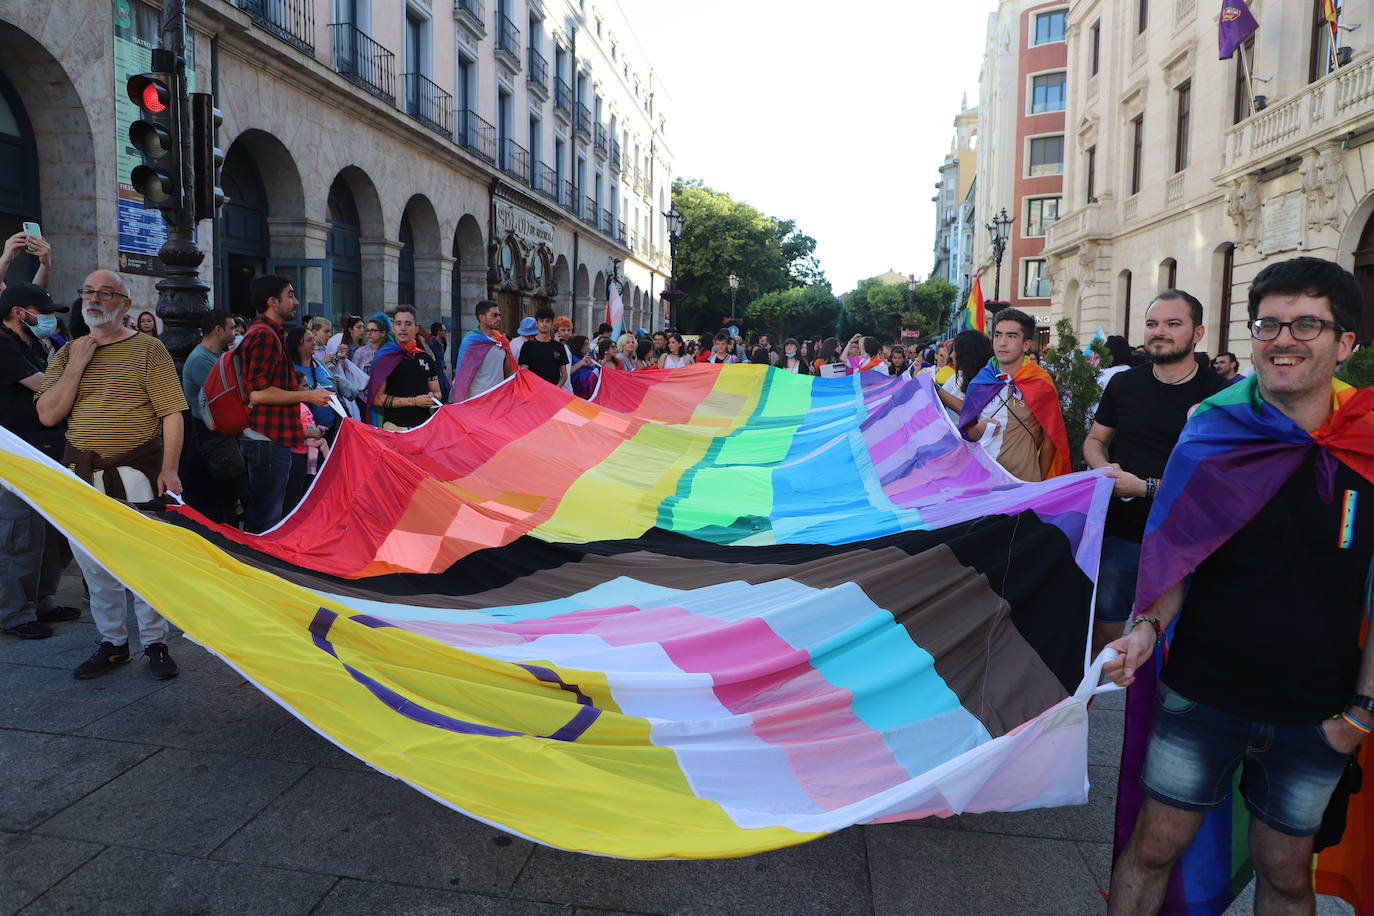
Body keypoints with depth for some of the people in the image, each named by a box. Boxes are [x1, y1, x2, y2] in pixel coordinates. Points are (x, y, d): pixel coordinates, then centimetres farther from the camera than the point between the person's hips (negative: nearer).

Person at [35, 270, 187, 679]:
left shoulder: (148, 348, -2)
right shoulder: (67, 354, 12)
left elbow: (171, 414, -7)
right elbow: (48, 415, 2)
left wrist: (169, 469, -16)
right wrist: (76, 365, -6)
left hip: (136, 472, -4)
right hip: (82, 473, 5)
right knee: (94, 564, 10)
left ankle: (155, 643, 14)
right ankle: (112, 643, 25)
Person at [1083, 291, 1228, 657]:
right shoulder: (1123, 384, 6)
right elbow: (1094, 441, 17)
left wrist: (1146, 487, -18)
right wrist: (1105, 467, -6)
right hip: (1120, 532, 2)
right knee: (1104, 633, 9)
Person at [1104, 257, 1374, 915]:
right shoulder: (1212, 435, -6)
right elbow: (1175, 557, 0)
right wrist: (1148, 625, -17)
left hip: (1315, 715, 1)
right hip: (1200, 694, 0)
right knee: (1154, 847, 9)